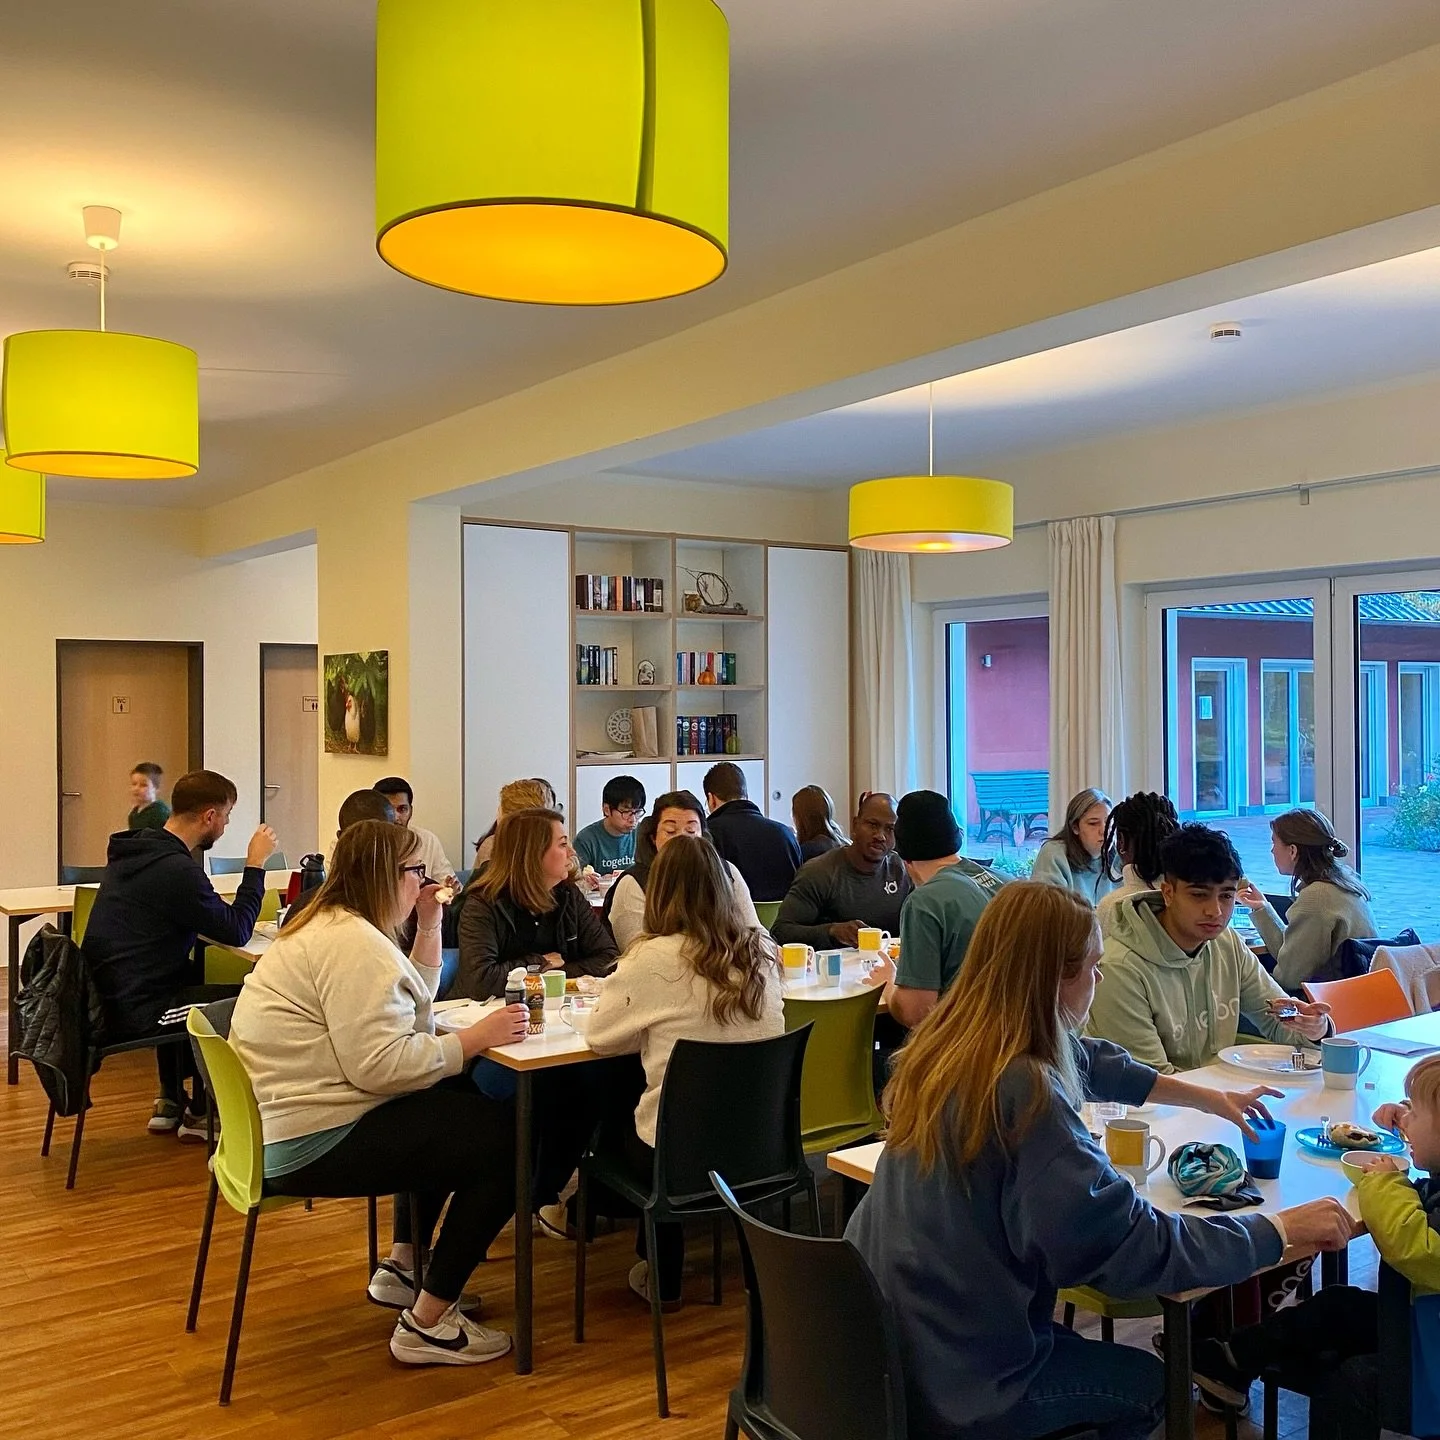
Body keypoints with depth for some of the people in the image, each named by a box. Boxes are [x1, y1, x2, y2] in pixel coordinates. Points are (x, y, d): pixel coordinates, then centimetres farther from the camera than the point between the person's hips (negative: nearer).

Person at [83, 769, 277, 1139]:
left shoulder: (133, 851, 9)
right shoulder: (178, 870, -21)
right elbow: (237, 932, -14)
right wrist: (255, 864, -8)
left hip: (101, 998, 10)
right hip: (130, 1013, -10)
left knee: (189, 981, 31)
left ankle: (172, 1101, 33)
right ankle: (201, 1114, 12)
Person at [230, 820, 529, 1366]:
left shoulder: (330, 927, 13)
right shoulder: (355, 945, -21)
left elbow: (411, 1017, 14)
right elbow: (382, 1065, -29)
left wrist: (429, 927, 9)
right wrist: (476, 1038, -21)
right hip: (314, 1144, -11)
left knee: (455, 1104, 27)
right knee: (505, 1141, -8)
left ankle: (401, 1268, 30)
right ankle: (428, 1323, -2)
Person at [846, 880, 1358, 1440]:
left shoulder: (952, 1040, -2)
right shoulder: (1021, 1091, -29)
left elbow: (1087, 1063, 17)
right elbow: (1138, 1249, -24)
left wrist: (1209, 1098, 25)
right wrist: (1281, 1230, -11)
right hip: (953, 1383, -7)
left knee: (1091, 1347, 33)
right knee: (1147, 1382, 22)